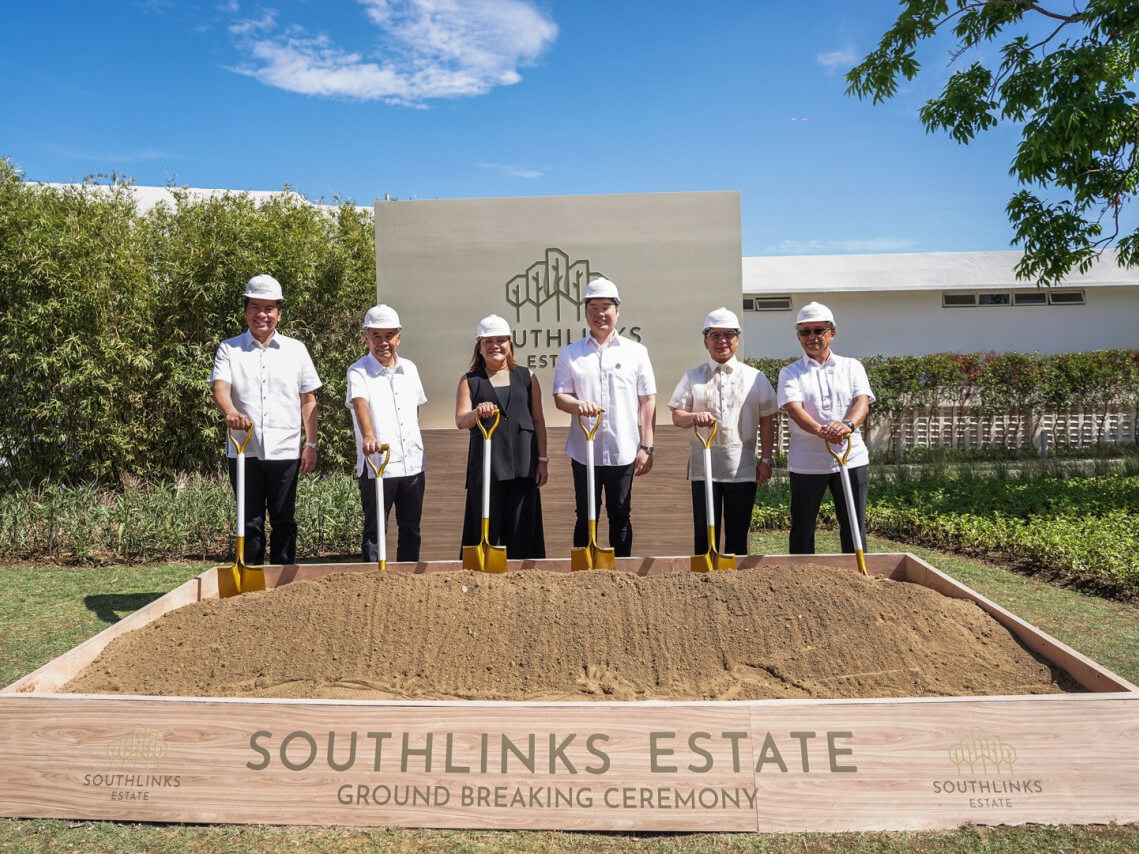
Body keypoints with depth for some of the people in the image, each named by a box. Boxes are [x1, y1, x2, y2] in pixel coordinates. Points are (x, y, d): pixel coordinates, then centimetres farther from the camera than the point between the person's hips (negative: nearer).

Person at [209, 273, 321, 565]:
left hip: (285, 451, 0)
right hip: (243, 451, 0)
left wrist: (311, 445, 4)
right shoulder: (229, 349, 7)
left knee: (284, 521, 7)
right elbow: (220, 388, -9)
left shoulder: (296, 350, 10)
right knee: (250, 522, 6)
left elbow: (308, 400, 11)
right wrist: (231, 412, -32)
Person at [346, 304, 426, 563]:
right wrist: (368, 436, -45)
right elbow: (360, 403, -26)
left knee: (411, 529, 13)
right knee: (374, 531, 3)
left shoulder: (409, 368, 10)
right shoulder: (358, 371, -7)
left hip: (412, 463, 5)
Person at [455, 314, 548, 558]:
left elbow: (538, 420, 12)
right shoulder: (469, 381, 9)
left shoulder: (526, 376, 13)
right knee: (488, 528, -1)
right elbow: (460, 421, -4)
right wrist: (477, 413, -26)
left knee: (521, 529, 2)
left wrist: (543, 459, 5)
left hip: (523, 463, 1)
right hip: (486, 464, -1)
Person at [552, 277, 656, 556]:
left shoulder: (636, 351, 6)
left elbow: (648, 400, 5)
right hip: (584, 450, 0)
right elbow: (559, 396, 4)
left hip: (624, 451, 0)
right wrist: (577, 405, -20)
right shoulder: (570, 353, 7)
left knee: (620, 517, 9)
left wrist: (646, 447, -1)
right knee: (586, 517, 7)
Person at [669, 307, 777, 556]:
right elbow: (676, 416, 5)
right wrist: (694, 418, -17)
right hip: (704, 463, 0)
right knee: (705, 531, 2)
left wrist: (767, 460, 3)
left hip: (743, 467, 0)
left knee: (738, 531, 7)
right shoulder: (693, 377, 8)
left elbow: (766, 421, 9)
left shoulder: (755, 377, 8)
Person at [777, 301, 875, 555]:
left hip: (851, 459, 1)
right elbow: (794, 408, -15)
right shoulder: (790, 373, 3)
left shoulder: (852, 367, 9)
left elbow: (863, 401, -8)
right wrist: (822, 431, -36)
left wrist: (847, 424, -32)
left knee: (854, 527, 8)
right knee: (802, 528, 8)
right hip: (806, 463, -1)